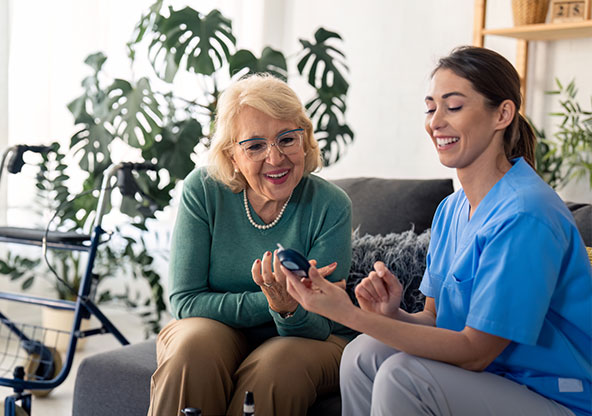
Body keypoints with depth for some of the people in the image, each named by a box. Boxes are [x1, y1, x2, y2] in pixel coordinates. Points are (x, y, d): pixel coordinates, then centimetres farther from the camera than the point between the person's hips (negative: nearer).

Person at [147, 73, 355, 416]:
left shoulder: (331, 207, -14)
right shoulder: (203, 190, -11)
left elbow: (318, 327, -15)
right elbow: (185, 301, -13)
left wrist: (290, 310, -39)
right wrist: (269, 303, -26)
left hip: (304, 340, 0)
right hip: (216, 330, 1)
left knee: (280, 364, -34)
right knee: (194, 346, -32)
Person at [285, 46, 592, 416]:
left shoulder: (524, 215, -22)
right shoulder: (451, 209, 6)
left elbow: (474, 351, -22)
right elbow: (438, 322, 8)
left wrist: (348, 313, -26)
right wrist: (392, 314, -16)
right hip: (489, 379, 8)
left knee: (402, 375, -25)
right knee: (364, 353, -8)